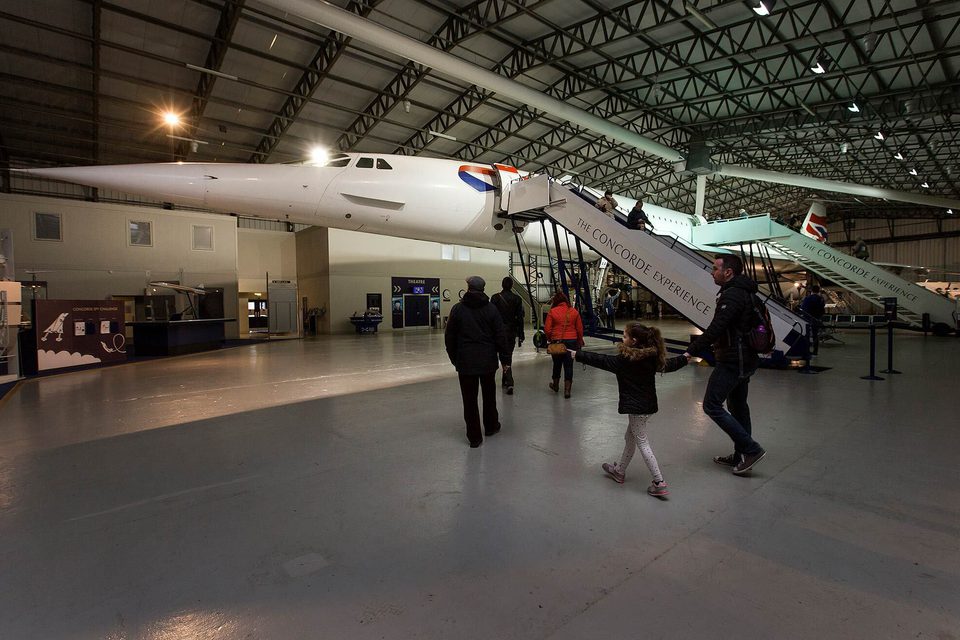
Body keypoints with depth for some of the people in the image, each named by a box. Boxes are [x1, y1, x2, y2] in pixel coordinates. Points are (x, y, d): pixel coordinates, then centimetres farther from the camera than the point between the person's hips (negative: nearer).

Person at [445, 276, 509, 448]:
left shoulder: (458, 308, -3)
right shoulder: (491, 308, -2)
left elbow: (449, 337, 0)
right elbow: (500, 335, -3)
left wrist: (454, 358, 10)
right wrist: (503, 357, 6)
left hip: (465, 362, -1)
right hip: (488, 360, 2)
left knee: (469, 399, 4)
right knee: (489, 395, 19)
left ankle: (474, 437, 8)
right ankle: (491, 427, 34)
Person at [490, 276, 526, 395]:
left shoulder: (495, 298, -6)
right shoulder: (517, 299, 0)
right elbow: (520, 319, 0)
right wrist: (520, 336, 5)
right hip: (512, 332, 3)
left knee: (504, 357, 1)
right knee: (509, 356, 17)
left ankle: (509, 383, -13)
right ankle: (505, 380, 27)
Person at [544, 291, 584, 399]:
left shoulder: (552, 312, -7)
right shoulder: (574, 312, 0)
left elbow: (547, 329, -9)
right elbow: (580, 329, 4)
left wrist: (550, 339, 9)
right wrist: (579, 342, 17)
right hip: (572, 341, 1)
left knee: (557, 363, 17)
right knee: (569, 365, 6)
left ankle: (555, 385, 36)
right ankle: (567, 390, 5)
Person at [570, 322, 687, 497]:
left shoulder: (624, 360, -20)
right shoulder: (652, 357, 1)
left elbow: (600, 360, -17)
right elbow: (668, 365, 15)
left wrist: (576, 354, -11)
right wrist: (685, 358, 34)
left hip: (636, 407, -9)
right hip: (648, 405, 9)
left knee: (642, 443, 2)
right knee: (630, 438, 20)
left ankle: (659, 483, 4)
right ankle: (619, 471, 35)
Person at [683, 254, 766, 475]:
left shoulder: (732, 295, -19)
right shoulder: (745, 293, 14)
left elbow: (716, 328, -26)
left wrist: (692, 350, -22)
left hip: (732, 362, -11)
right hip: (745, 360, 11)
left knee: (712, 405, -5)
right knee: (738, 406, 17)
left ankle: (751, 449, -1)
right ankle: (741, 456, 27)